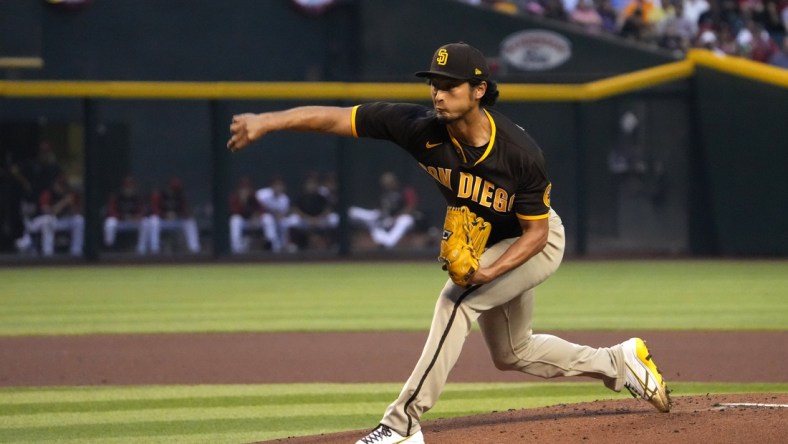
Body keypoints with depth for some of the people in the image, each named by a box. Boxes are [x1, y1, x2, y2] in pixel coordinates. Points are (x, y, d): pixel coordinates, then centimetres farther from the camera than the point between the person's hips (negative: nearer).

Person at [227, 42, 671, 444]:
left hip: (538, 243, -7)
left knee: (456, 299, -28)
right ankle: (620, 362, 41)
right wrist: (267, 121, -45)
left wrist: (489, 272, -40)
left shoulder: (519, 152, -35)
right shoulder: (422, 127, -27)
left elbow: (536, 231, -24)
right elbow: (334, 118, -32)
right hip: (485, 246, 7)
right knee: (512, 354, 20)